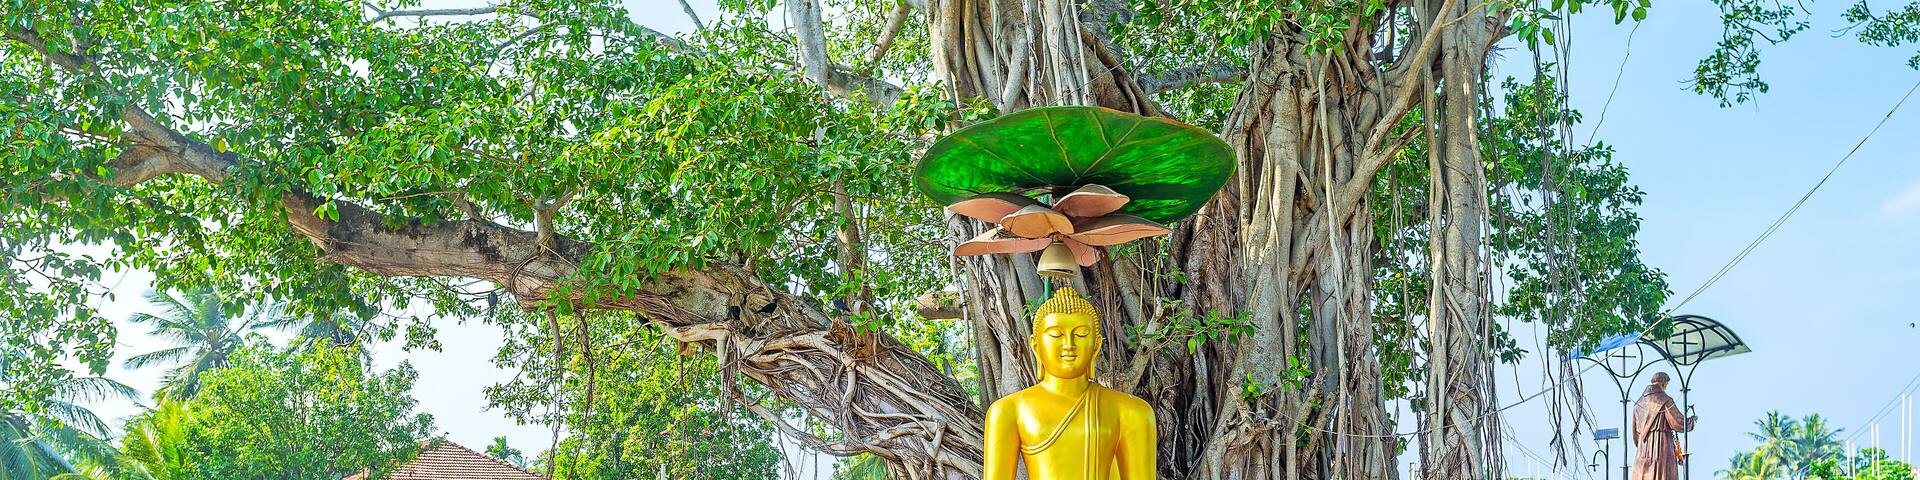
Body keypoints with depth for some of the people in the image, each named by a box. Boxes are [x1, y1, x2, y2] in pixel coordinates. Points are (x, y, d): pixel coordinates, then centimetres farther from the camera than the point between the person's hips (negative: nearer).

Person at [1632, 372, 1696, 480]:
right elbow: (1680, 424, -6)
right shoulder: (1665, 400, -6)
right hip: (1663, 449, -6)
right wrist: (1692, 419, 14)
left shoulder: (1639, 403, 12)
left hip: (1643, 450, 6)